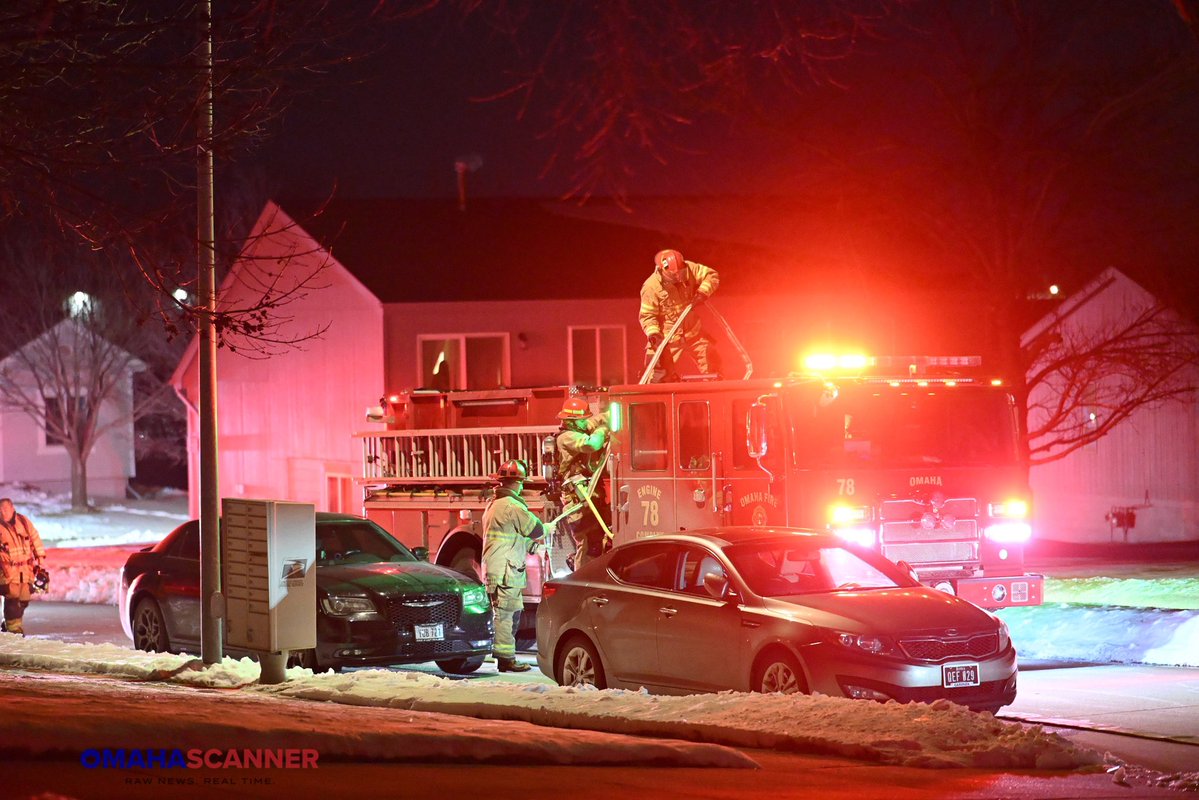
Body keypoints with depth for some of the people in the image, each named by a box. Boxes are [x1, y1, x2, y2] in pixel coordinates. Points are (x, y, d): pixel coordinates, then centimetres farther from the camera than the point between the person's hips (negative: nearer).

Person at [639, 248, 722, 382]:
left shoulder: (688, 269, -11)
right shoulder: (651, 287, -20)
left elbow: (712, 275, -4)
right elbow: (647, 315, -16)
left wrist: (703, 291, -22)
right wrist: (653, 334, -32)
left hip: (692, 331, 4)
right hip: (668, 338, -4)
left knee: (711, 360, 7)